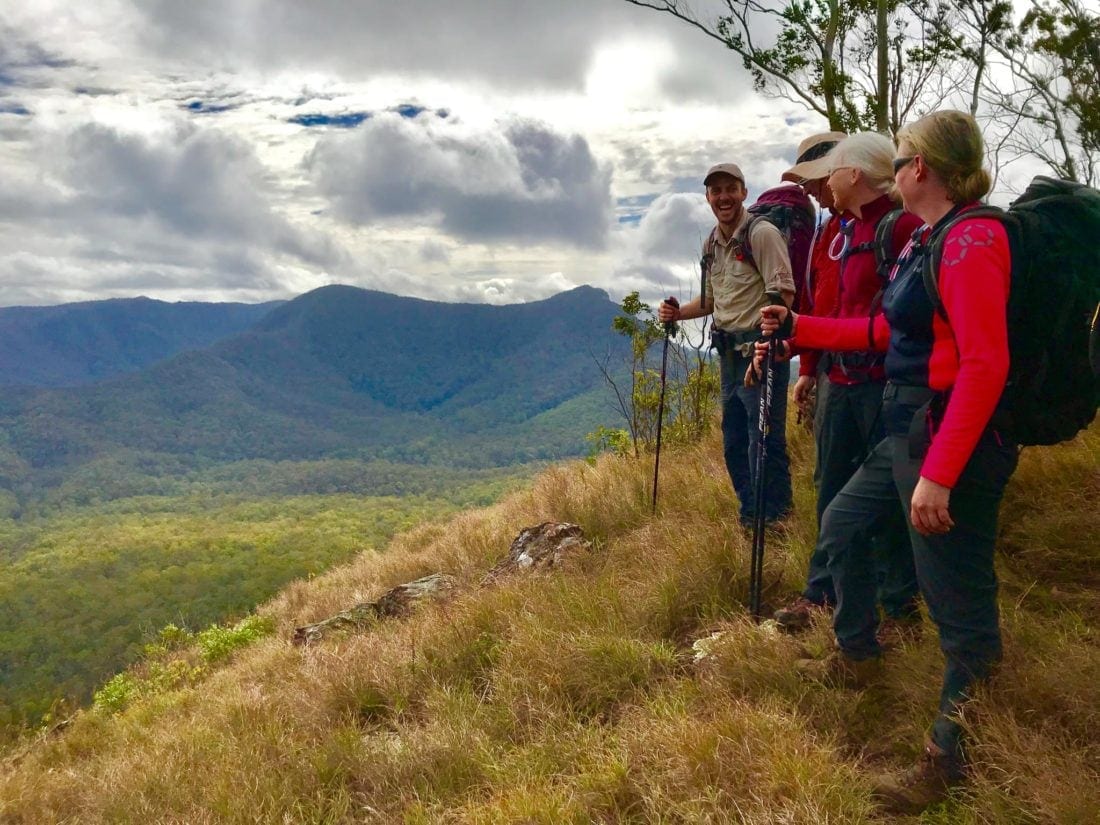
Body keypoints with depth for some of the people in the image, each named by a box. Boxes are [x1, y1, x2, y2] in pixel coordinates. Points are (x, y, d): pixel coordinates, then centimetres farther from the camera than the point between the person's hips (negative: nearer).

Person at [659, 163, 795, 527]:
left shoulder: (762, 233, -11)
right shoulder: (712, 244, 14)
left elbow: (783, 294, -18)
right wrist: (677, 313, 8)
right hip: (729, 353, 9)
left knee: (765, 442, -6)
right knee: (733, 442, 15)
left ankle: (775, 521, 6)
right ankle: (750, 518, 28)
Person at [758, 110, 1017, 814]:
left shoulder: (971, 239, -19)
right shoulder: (928, 239, 12)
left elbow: (985, 364, -26)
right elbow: (888, 330, 21)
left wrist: (938, 475, -28)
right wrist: (800, 328, 23)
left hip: (956, 442, -11)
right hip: (908, 434, 11)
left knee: (960, 607, 0)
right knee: (843, 523, 23)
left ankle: (951, 760, 15)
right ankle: (858, 657, 42)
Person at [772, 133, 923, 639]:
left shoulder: (902, 226, -12)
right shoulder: (843, 231, 15)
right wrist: (809, 367, 15)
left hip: (884, 383, -8)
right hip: (841, 380, 8)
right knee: (832, 489, 14)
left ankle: (901, 610, 16)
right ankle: (821, 594, 26)